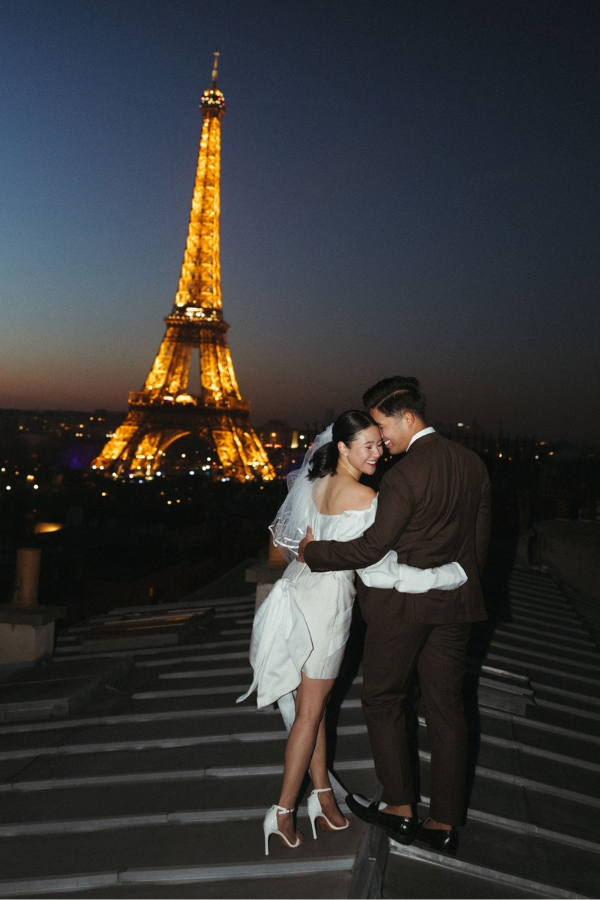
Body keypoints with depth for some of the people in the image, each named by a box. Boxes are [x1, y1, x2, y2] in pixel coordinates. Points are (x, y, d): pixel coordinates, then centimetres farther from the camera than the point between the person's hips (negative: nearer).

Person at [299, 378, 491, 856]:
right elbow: (481, 538, 10)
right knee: (446, 707, 12)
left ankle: (400, 808, 21)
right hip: (455, 604, 7)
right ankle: (445, 823, 22)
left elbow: (371, 548, -19)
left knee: (383, 699, 13)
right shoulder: (473, 464, 2)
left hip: (402, 603, -7)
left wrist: (313, 551, -6)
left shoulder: (403, 476, -21)